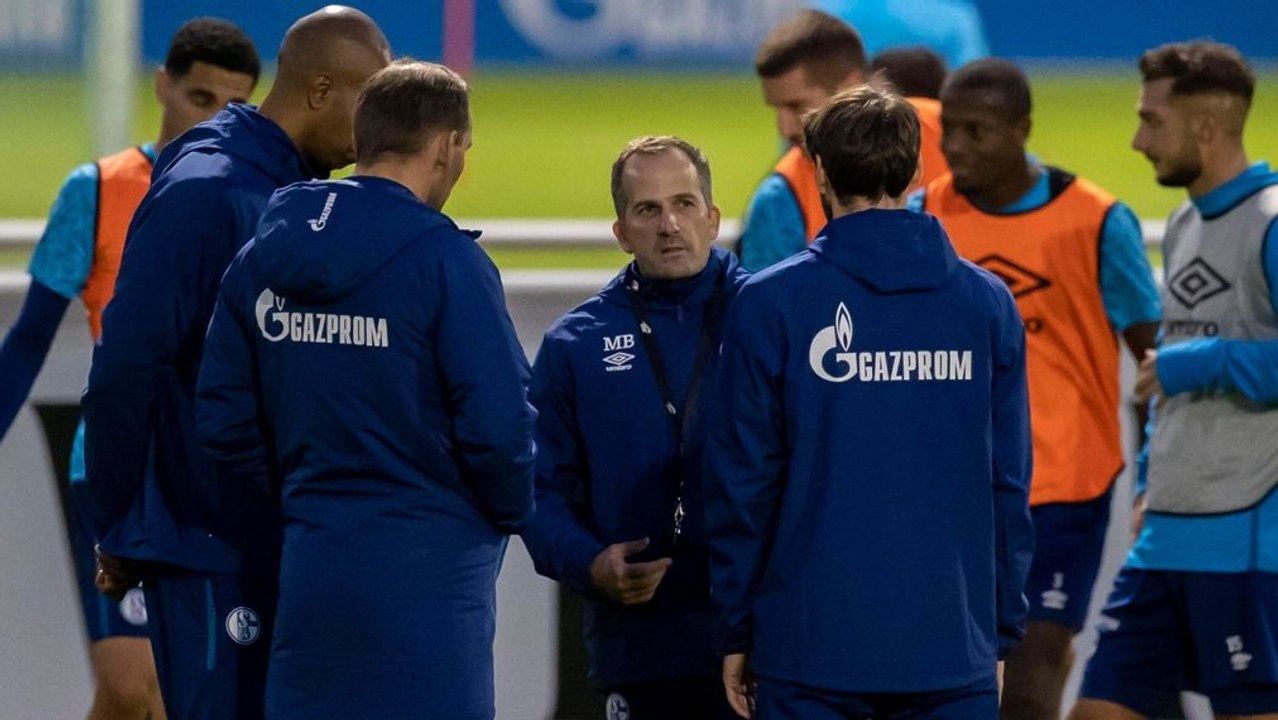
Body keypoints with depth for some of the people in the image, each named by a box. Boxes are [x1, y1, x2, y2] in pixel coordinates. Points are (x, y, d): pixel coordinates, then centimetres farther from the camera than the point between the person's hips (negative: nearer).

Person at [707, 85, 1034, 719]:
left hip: (810, 649, -2)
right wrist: (1002, 632, 13)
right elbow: (1010, 483, 5)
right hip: (954, 651, 2)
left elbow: (743, 481, -2)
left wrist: (735, 632, 6)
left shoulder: (771, 304, -4)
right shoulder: (987, 303, 3)